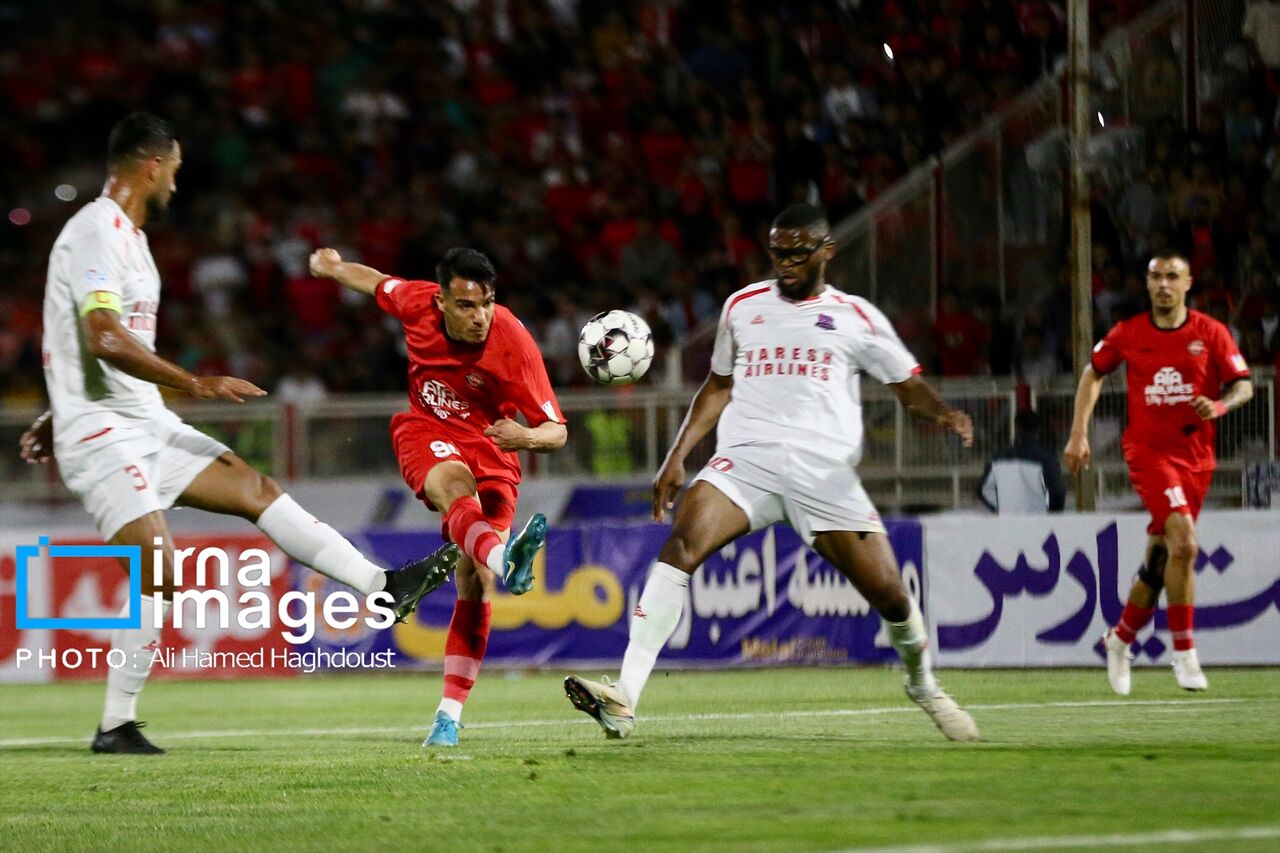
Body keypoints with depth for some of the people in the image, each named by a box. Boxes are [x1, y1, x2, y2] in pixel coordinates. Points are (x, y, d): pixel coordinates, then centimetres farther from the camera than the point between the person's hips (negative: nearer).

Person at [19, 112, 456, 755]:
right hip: (101, 436, -10)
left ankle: (385, 586, 3)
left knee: (257, 489, 4)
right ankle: (116, 726, -9)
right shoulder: (97, 232, -16)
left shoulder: (126, 236, 16)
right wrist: (196, 384, -27)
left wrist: (59, 418, 32)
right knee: (159, 572, -17)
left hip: (145, 423, 10)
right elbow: (104, 340, -27)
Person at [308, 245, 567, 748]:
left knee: (474, 585, -10)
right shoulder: (417, 302, -14)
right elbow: (377, 283, 13)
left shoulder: (513, 343, -22)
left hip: (491, 450, 0)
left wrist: (525, 437, -41)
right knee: (456, 488, -37)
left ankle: (449, 717, -3)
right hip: (426, 435, 0)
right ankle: (505, 559, -71)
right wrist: (332, 268, 27)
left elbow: (557, 432, -19)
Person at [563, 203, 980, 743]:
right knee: (682, 544, -25)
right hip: (745, 460, 1)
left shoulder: (856, 318, 9)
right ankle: (623, 701, -33)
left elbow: (910, 387, 12)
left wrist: (943, 414, -11)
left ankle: (922, 684, 31)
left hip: (825, 473, -1)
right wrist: (677, 457, 18)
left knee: (888, 592, -5)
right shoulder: (743, 307, 17)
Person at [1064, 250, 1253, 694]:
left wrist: (1220, 405, -23)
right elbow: (1094, 373, 16)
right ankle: (1184, 653, -17)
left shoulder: (1211, 333, 1)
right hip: (1148, 451, -3)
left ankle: (1121, 637, 33)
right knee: (1183, 542, -22)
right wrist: (1079, 433, 9)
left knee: (1160, 559, 9)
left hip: (1196, 455, 3)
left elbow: (1244, 386, 0)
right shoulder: (1127, 334, 1)